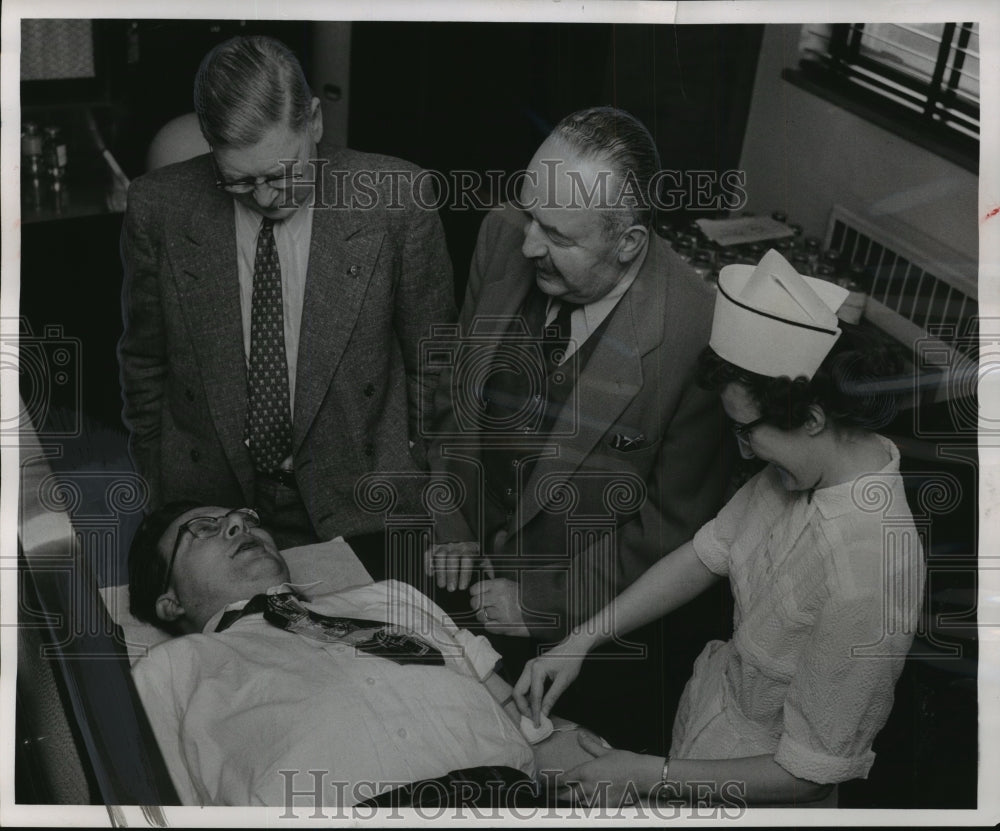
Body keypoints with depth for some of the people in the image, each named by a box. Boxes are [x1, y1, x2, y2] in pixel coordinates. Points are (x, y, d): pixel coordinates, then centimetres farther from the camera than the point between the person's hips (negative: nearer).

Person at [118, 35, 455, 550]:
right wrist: (155, 490, 9)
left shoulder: (396, 200, -13)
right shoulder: (158, 208, -9)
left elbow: (432, 366, -3)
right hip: (204, 506, 2)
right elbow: (144, 362, 5)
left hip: (359, 511, -1)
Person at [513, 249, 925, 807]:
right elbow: (707, 553, -2)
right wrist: (581, 640, -8)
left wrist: (653, 776, -20)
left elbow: (811, 772, -26)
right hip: (716, 692, 6)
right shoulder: (811, 464, -15)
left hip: (760, 790, -6)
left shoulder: (863, 582, -38)